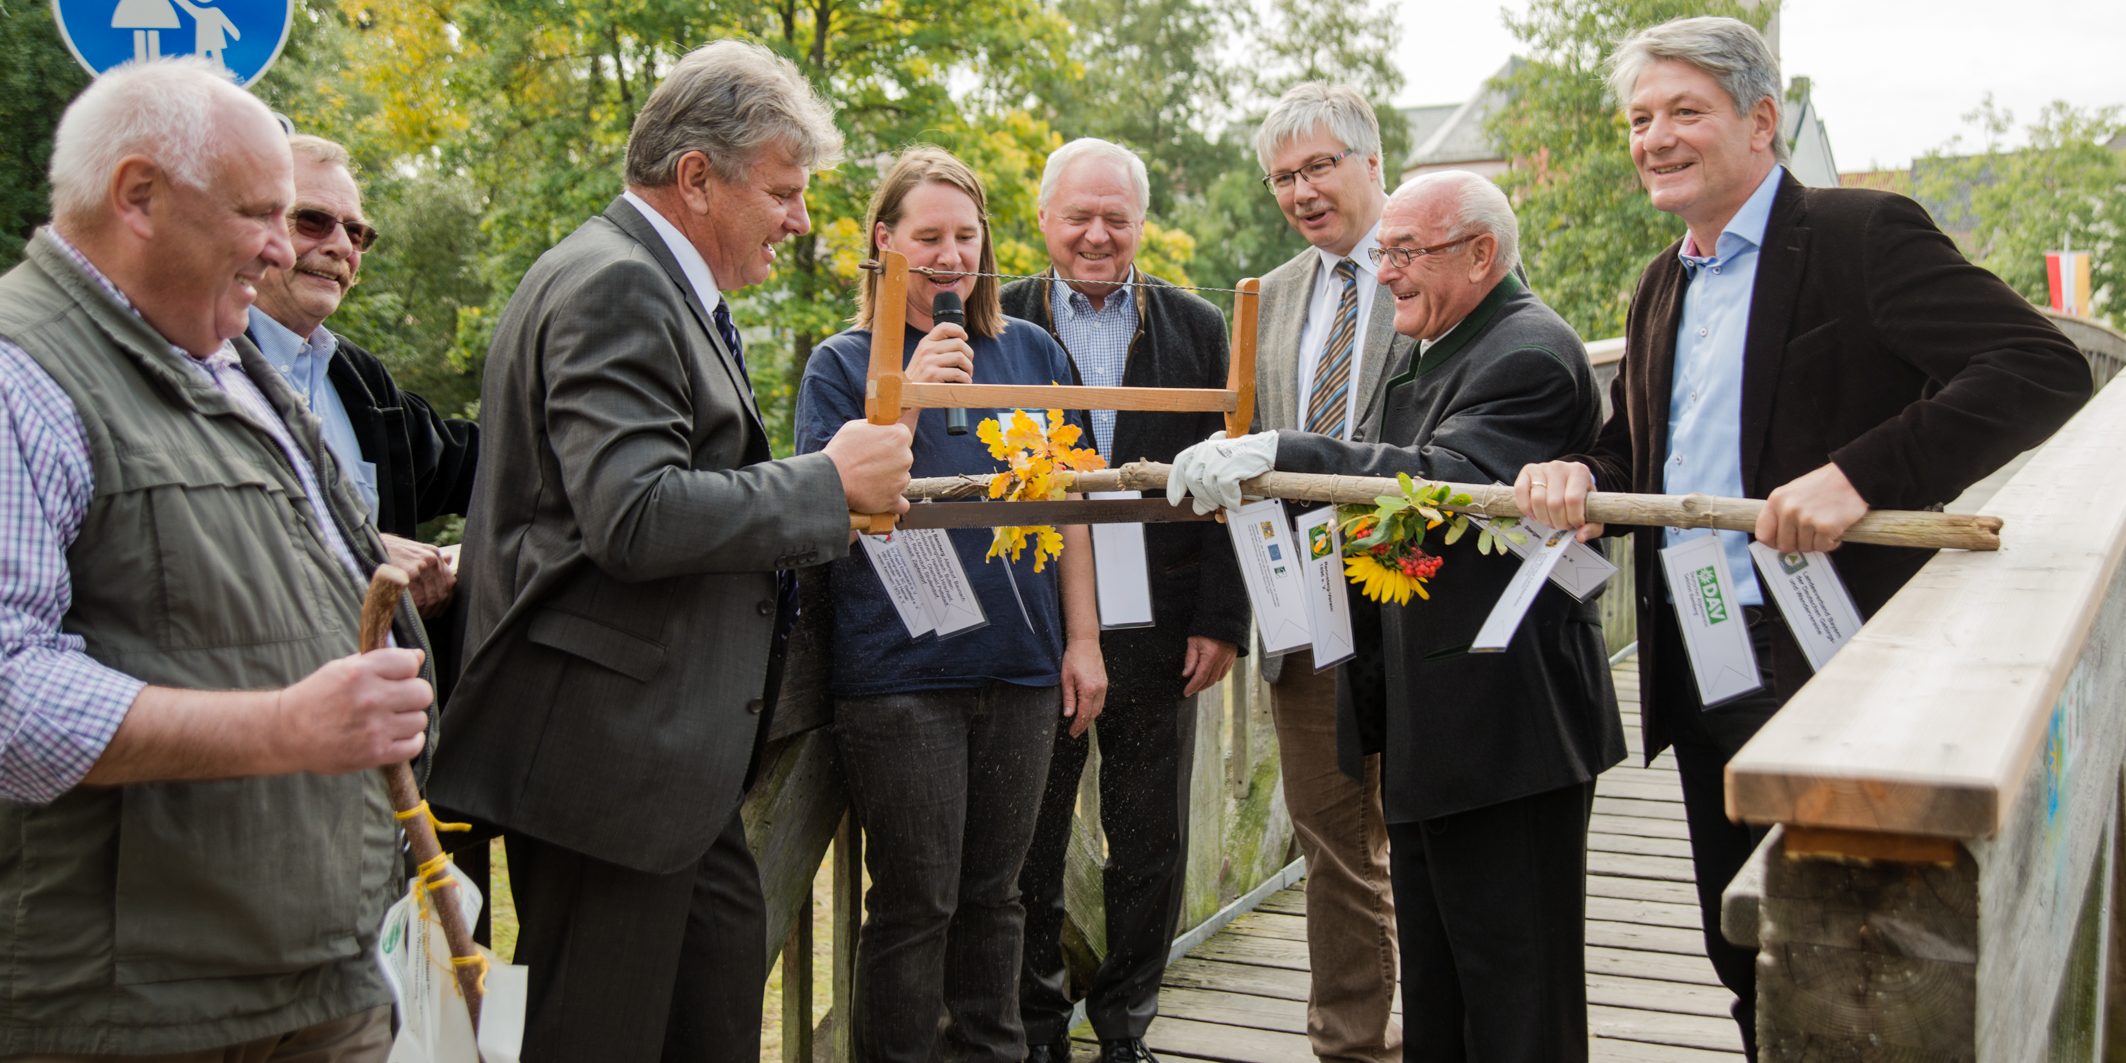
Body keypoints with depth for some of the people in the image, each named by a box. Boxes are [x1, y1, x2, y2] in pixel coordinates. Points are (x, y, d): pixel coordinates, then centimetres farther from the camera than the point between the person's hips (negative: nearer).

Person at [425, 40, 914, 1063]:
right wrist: (829, 483, -17)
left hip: (673, 748, 11)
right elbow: (635, 520, -26)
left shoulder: (657, 286, 17)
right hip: (607, 751, -10)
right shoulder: (612, 286, -15)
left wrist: (818, 498, 13)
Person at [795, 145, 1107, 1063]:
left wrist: (1082, 639, 7)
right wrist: (908, 400, -18)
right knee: (916, 902, 2)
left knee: (995, 891, 13)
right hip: (899, 670, -3)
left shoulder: (1033, 352, 10)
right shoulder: (844, 364, 1)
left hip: (1021, 667, 4)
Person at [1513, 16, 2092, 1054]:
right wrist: (1575, 473, -4)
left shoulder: (1863, 235, -9)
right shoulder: (1661, 287, 15)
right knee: (1747, 967, 17)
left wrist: (1859, 474, -30)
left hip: (1830, 668, -7)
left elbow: (2042, 369, -19)